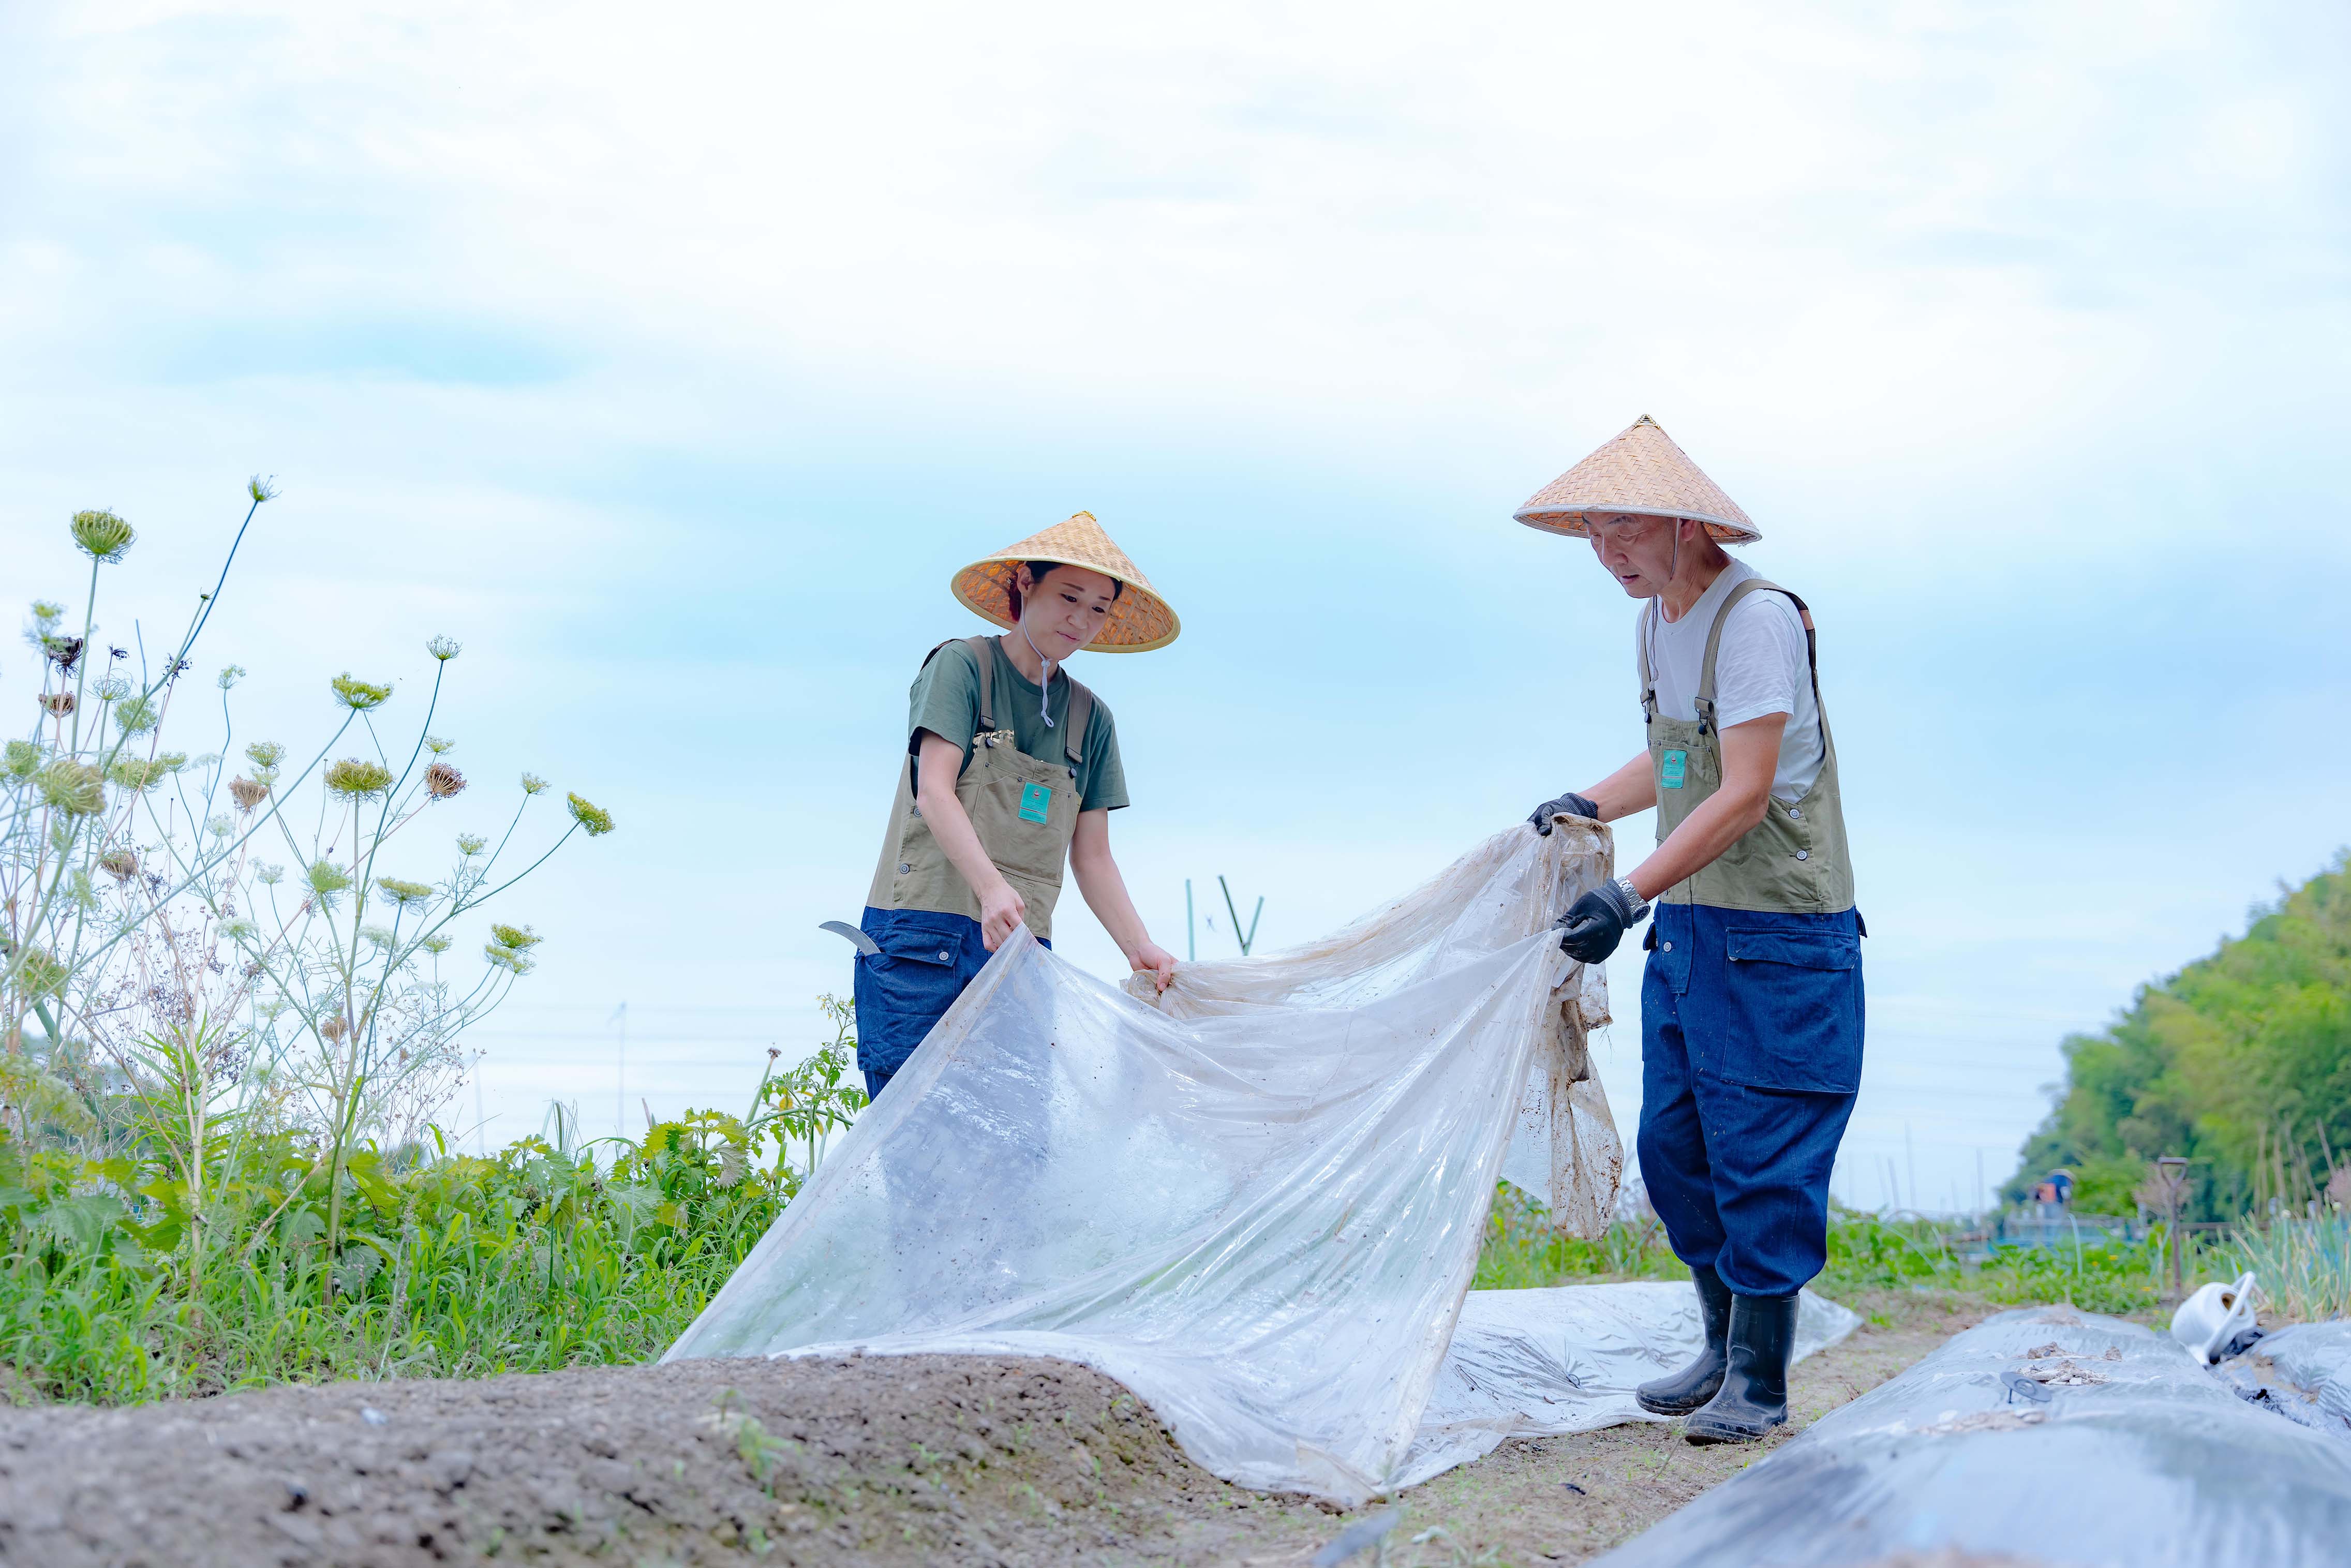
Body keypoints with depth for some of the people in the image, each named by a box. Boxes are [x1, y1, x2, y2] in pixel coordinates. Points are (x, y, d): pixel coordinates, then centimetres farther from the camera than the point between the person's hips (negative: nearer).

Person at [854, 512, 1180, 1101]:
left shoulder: (1090, 718, 15)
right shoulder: (961, 666, 2)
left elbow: (1092, 856, 12)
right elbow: (934, 792, -11)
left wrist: (1141, 949, -4)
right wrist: (992, 887, -27)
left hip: (1019, 946, 5)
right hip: (922, 935, -4)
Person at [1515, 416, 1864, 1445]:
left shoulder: (1758, 619, -18)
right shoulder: (1654, 624, 10)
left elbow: (1745, 795, -23)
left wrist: (1629, 896, -28)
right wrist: (1589, 805, 8)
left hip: (1778, 936, -8)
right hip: (1685, 926, 9)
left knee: (1762, 1158, -4)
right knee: (1674, 1148, 10)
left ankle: (1760, 1381, 7)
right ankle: (1726, 1349, 25)